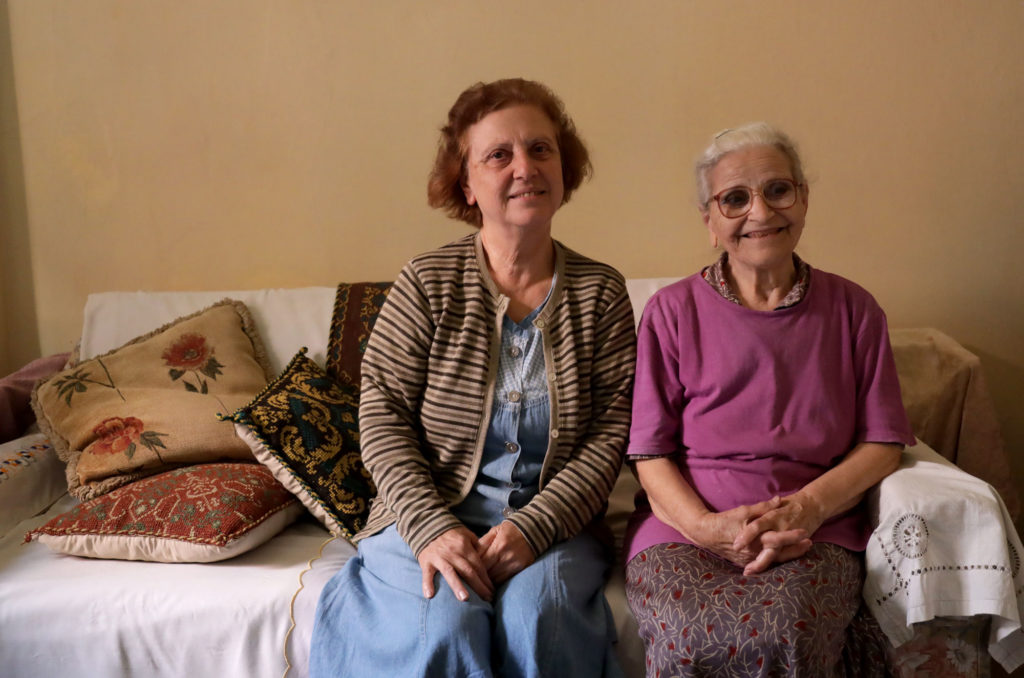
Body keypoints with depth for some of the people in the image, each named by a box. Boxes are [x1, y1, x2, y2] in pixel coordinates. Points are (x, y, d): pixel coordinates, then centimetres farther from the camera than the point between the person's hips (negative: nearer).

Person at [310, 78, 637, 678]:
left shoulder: (601, 292, 3)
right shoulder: (428, 282, 0)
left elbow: (612, 431, -2)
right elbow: (382, 413, -2)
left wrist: (533, 527, -15)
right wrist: (431, 527, -15)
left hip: (553, 520, 1)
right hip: (430, 513, 0)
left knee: (538, 615, -28)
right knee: (445, 626, -27)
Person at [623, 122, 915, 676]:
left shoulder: (851, 309, 12)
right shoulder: (672, 310, 7)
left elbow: (883, 442, 9)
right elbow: (649, 451, 3)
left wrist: (808, 506, -11)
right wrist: (705, 526, -16)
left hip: (814, 528, 1)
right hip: (684, 522, 0)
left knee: (785, 632, -32)